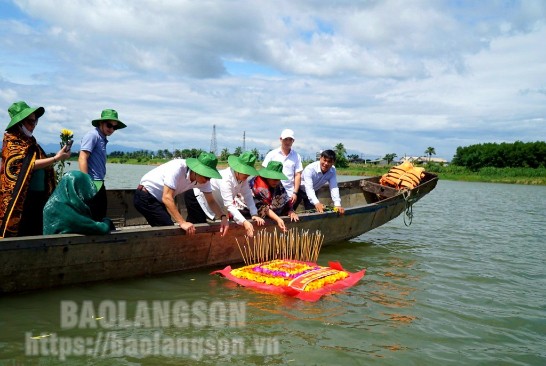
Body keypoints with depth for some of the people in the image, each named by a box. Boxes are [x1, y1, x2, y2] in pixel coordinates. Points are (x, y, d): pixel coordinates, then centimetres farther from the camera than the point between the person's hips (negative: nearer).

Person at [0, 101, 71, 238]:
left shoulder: (30, 142, 15)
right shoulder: (12, 142, -6)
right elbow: (27, 165, -17)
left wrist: (57, 157, 2)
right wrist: (56, 158, -19)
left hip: (38, 197, 7)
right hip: (21, 199, -7)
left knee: (36, 234, 8)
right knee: (19, 235, -3)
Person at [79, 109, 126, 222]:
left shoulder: (103, 139, 17)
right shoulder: (92, 135, -8)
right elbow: (82, 159, -16)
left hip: (99, 183, 9)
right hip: (92, 183, -9)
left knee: (101, 218, 14)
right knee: (92, 219, -6)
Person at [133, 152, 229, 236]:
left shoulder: (203, 179, -10)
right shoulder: (177, 168, -32)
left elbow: (211, 201, -6)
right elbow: (167, 198, -35)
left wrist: (223, 217, -24)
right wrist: (182, 222, -40)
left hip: (159, 199, 8)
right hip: (145, 197, -8)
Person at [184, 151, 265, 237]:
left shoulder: (242, 177, -15)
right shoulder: (226, 179, -38)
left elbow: (248, 196, -11)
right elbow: (229, 205, -41)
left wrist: (254, 214, -24)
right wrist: (244, 222, -48)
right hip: (195, 195, -8)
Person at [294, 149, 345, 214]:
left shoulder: (332, 170, -20)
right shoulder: (310, 169, -35)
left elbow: (334, 188, -25)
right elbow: (309, 188, -45)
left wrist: (337, 205, -40)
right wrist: (316, 203, -60)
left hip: (312, 192, 5)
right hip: (298, 190, -5)